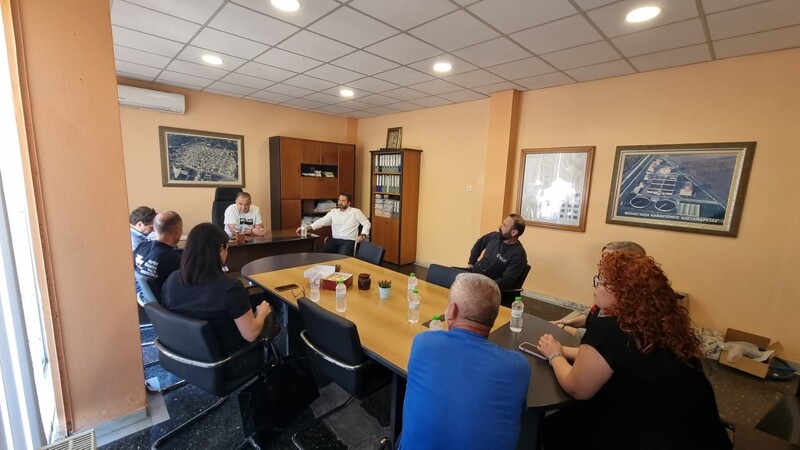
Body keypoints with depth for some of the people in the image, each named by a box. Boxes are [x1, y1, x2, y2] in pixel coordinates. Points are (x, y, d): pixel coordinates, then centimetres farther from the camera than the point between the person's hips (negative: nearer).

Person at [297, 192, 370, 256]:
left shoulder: (355, 212, 5)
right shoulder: (333, 212, 14)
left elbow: (366, 223, 9)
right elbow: (322, 221, 5)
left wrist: (363, 235, -7)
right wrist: (309, 227, -11)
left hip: (349, 241, -3)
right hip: (334, 240, 4)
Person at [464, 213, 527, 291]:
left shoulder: (518, 254, -19)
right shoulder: (494, 236, 1)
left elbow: (507, 281, -21)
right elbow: (479, 244, 22)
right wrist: (471, 263, 14)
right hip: (474, 270, 7)